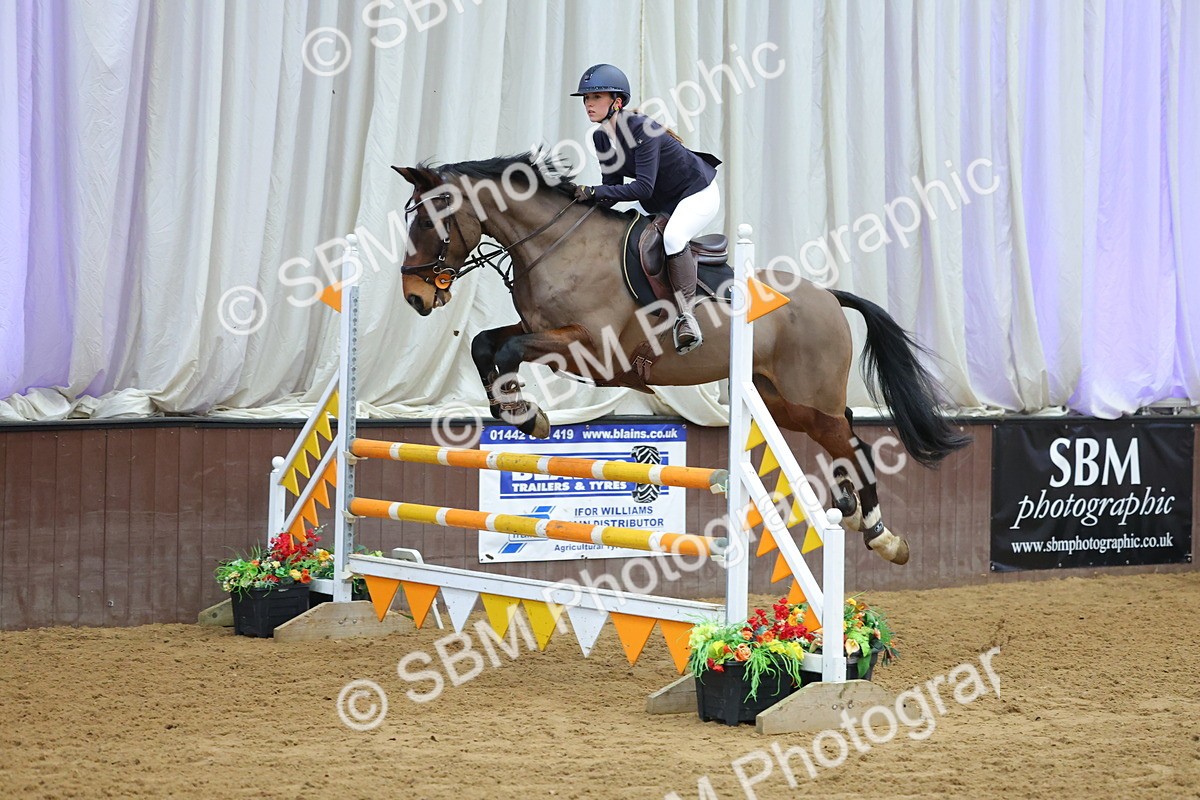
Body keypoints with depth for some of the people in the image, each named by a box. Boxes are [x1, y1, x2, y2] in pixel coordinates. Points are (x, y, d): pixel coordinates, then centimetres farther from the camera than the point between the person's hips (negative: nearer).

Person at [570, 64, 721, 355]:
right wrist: (586, 201, -20)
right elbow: (614, 187, -1)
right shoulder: (601, 138, -4)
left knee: (673, 236, -34)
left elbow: (643, 188, -36)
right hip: (661, 204, 10)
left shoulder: (641, 129, -30)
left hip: (699, 193, -10)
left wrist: (593, 192, -38)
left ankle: (686, 316, -34)